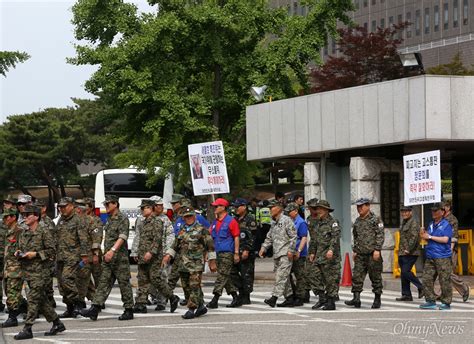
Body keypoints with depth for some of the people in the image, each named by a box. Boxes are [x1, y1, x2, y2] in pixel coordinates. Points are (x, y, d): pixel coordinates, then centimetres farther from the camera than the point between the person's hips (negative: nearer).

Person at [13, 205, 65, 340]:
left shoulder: (44, 231, -9)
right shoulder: (24, 233, 13)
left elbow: (51, 250, -9)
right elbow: (22, 248, 24)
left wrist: (35, 254, -18)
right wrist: (19, 253, 1)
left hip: (39, 270, -8)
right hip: (27, 270, 8)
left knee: (33, 299, -10)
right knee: (41, 299, 12)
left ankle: (27, 329, -9)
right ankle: (57, 324, 21)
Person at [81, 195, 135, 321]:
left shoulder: (122, 219, -11)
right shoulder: (109, 219, 17)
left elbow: (122, 237, -23)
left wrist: (113, 250, -35)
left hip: (120, 257, -8)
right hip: (108, 258, 8)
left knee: (124, 283, -1)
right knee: (104, 283, 1)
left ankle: (129, 311, 7)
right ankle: (95, 309, -6)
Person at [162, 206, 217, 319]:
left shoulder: (201, 230, -2)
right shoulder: (182, 230, 16)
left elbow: (210, 246, -2)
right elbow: (175, 246, 25)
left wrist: (212, 262, -4)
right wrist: (167, 256, 11)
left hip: (197, 264, -7)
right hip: (184, 264, 7)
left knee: (194, 287, -11)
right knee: (187, 287, 8)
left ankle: (191, 309, -10)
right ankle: (201, 306, 20)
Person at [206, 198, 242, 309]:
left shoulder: (231, 221, -6)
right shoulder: (215, 222, 16)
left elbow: (236, 237, -7)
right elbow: (210, 236, 21)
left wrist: (236, 253, -11)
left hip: (227, 253, -8)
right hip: (217, 253, 8)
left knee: (222, 276, -11)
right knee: (226, 278, 9)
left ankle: (215, 299, -16)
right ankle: (236, 298, 16)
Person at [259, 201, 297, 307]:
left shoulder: (286, 220, -6)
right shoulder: (273, 223, 20)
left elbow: (293, 236, -10)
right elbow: (269, 238, 26)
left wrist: (291, 250, -15)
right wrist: (263, 248, 12)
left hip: (285, 254, -9)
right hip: (276, 254, 9)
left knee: (281, 277, -15)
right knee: (279, 276, 8)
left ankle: (274, 297, -24)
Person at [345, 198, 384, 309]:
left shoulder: (375, 219, -4)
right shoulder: (357, 222, 16)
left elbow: (380, 235, -9)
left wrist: (377, 250, -16)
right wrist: (355, 251, 18)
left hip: (373, 254, -6)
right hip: (360, 254, 6)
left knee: (375, 277, 1)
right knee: (357, 276, -3)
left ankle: (377, 299, 9)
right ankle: (356, 299, -5)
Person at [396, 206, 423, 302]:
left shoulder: (413, 223, -10)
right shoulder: (404, 223, 20)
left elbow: (414, 237, -20)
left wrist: (408, 249, -22)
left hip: (410, 253, -10)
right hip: (402, 253, 10)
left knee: (406, 271, -17)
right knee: (404, 273, 8)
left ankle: (421, 287, -5)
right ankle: (406, 295, 12)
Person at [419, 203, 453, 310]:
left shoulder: (446, 225, -5)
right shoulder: (431, 224, 17)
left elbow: (445, 239, -14)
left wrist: (430, 237, -10)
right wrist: (424, 236, 1)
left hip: (443, 258, -7)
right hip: (430, 257, 7)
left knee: (444, 281, -3)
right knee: (427, 280, 2)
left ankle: (446, 303, 4)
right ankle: (431, 301, 9)